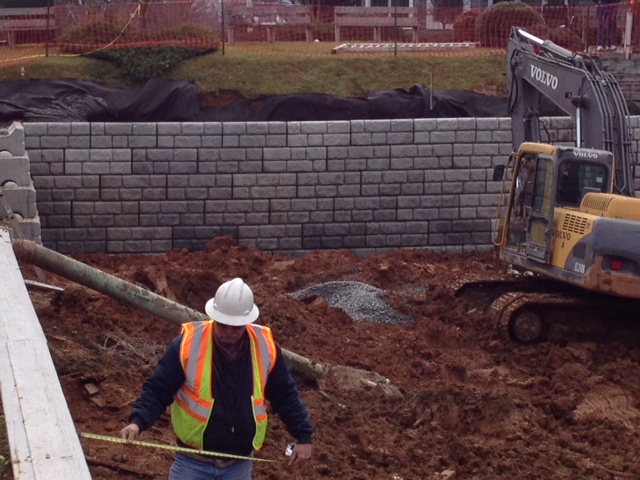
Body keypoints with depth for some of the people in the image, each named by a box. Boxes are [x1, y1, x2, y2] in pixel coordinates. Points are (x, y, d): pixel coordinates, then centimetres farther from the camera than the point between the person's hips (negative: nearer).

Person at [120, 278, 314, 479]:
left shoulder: (265, 348, -6)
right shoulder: (187, 343, -14)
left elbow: (285, 395, 7)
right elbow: (157, 389, -9)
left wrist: (303, 436, 2)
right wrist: (138, 422, -25)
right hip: (193, 463, -2)